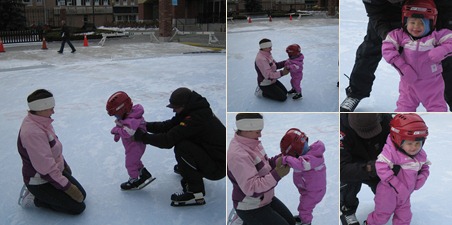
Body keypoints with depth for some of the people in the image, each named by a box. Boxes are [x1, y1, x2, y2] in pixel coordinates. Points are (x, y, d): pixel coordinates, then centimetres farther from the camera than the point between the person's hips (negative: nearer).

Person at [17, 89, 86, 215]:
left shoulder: (41, 121, -4)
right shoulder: (32, 132, -33)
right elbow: (46, 167, -31)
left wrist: (64, 165, 16)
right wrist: (67, 187, -23)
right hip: (39, 181, -9)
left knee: (81, 195, 13)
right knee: (78, 207, -6)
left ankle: (40, 194, 18)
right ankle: (34, 199, 5)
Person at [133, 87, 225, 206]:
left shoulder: (196, 118, -27)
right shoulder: (192, 111, 1)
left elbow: (168, 140, -26)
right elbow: (168, 126, 5)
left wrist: (143, 137, -14)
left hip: (219, 167, -10)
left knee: (181, 147, -26)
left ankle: (195, 192, -18)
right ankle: (185, 168, 35)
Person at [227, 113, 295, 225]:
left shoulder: (252, 143, -2)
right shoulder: (238, 154, -31)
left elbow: (263, 166, 8)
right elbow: (251, 188, -33)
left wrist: (278, 160, -10)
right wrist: (277, 175, -35)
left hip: (264, 198, 9)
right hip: (250, 208, -9)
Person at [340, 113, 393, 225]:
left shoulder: (385, 119, -27)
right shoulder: (342, 128, -40)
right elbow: (342, 169, -44)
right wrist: (367, 169, -58)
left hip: (375, 164, 4)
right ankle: (347, 208, -4)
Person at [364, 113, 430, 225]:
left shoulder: (421, 155, -4)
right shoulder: (391, 152, -27)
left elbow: (425, 167, 12)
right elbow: (381, 166, -32)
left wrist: (421, 179, -7)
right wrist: (395, 183, -30)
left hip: (405, 195, 6)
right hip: (388, 192, -6)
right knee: (382, 215, 10)